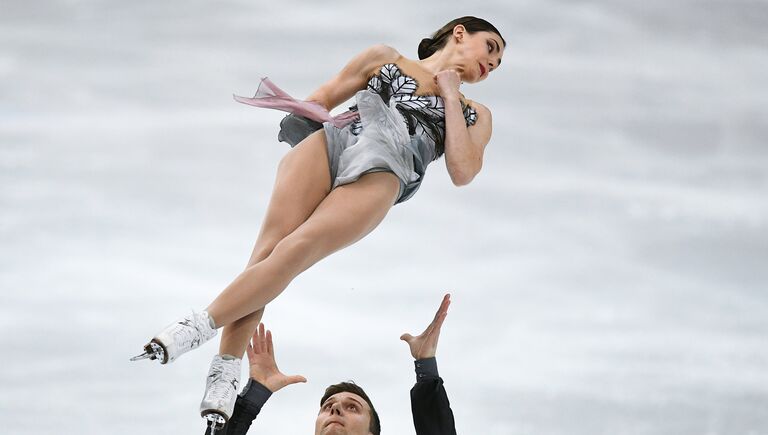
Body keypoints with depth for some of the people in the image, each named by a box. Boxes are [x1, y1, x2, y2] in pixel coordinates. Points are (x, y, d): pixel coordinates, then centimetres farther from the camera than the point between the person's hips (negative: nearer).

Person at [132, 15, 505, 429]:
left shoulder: (474, 114, 27)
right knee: (269, 247, -23)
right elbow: (318, 101, 28)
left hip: (380, 173, -1)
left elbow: (463, 172, 7)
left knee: (295, 250, -26)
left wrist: (450, 95, 11)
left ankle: (198, 326, -29)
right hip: (329, 140, 1)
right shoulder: (384, 58, 28)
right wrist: (300, 116, 5)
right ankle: (225, 368, -28)